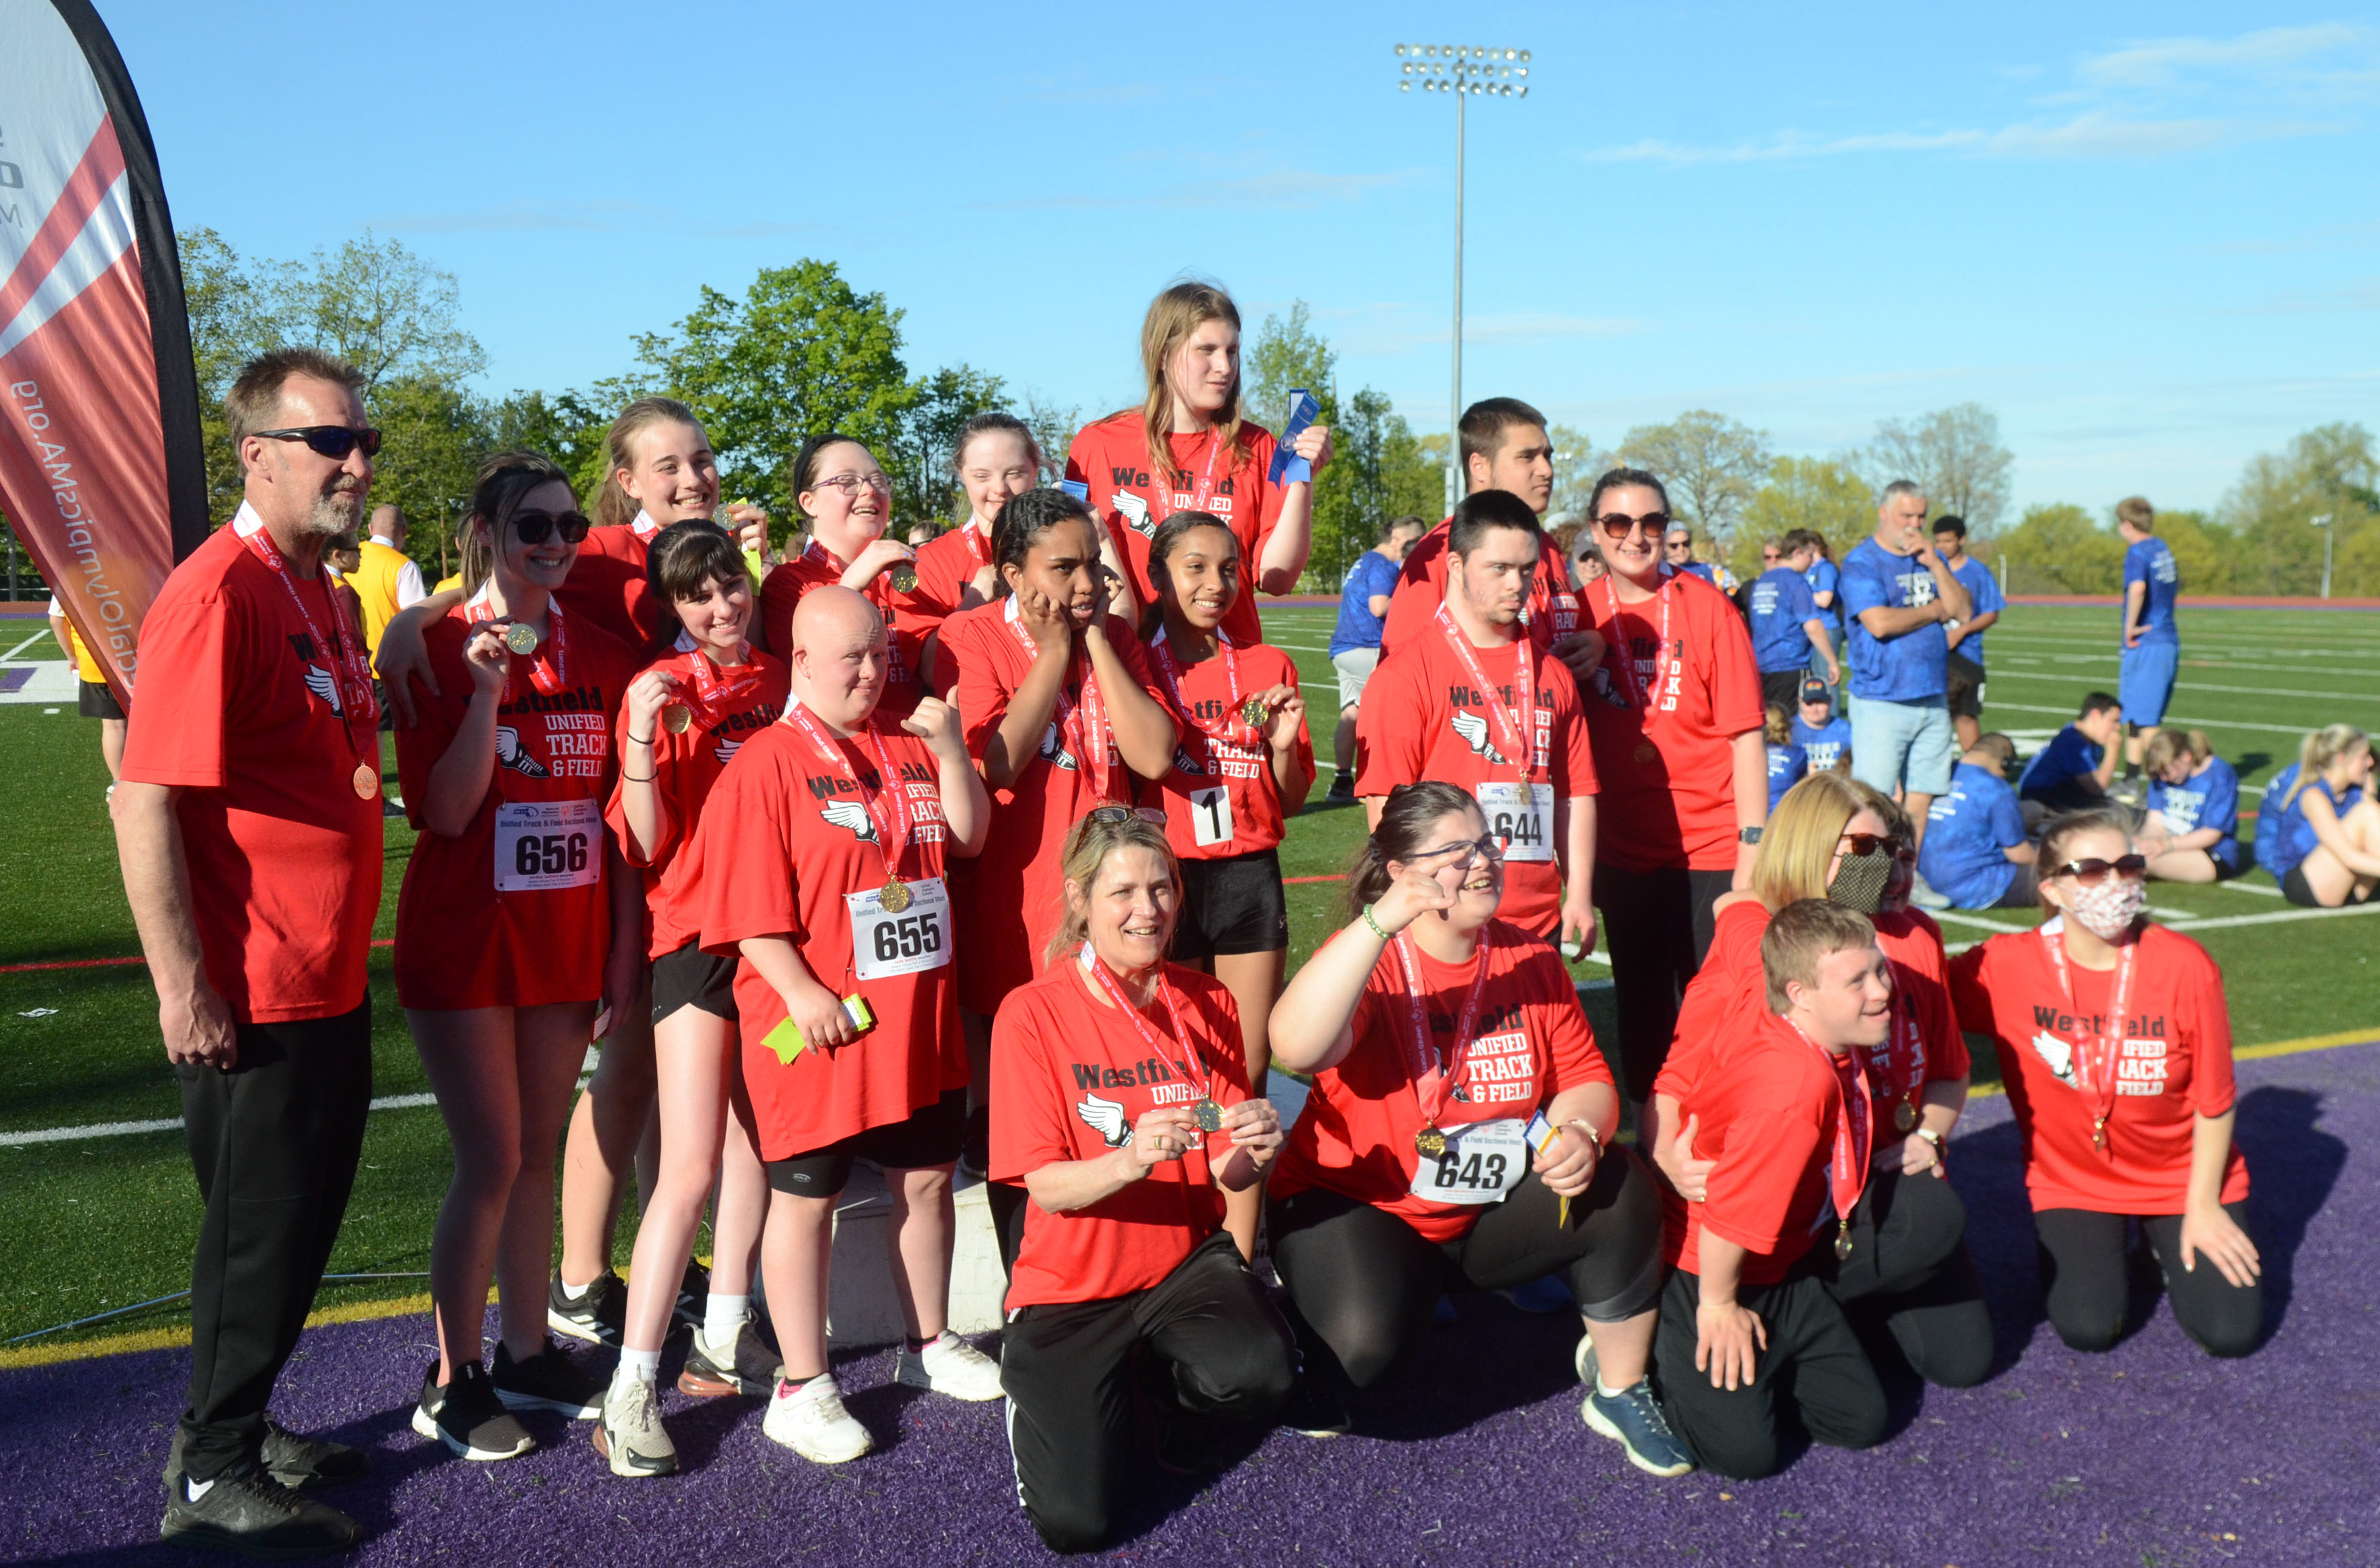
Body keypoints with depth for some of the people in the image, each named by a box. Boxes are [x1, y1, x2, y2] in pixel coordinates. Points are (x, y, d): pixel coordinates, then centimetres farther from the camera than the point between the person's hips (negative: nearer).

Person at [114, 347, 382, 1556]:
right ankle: (212, 1477, 21)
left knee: (297, 1220, 19)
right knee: (260, 1234, 4)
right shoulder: (217, 595, -18)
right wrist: (183, 987, -23)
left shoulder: (318, 593, 11)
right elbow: (144, 800, -22)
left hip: (328, 988, 9)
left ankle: (240, 1428, 36)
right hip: (252, 1001, -9)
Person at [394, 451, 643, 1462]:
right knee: (491, 1161, -4)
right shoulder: (441, 650, -8)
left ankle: (526, 1355, 27)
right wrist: (489, 691, -24)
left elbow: (618, 809, 7)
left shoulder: (600, 657, 4)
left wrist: (626, 944, 4)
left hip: (569, 936, 5)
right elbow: (442, 812, -15)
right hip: (466, 937, -4)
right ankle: (451, 1383, 13)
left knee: (538, 1153, 13)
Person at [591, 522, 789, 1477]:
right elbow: (646, 845, -10)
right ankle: (631, 1389, -4)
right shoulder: (660, 692, -5)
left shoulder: (782, 681, 8)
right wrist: (642, 743, -21)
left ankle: (723, 1341, 26)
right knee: (691, 1166, -10)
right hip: (698, 932, -5)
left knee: (757, 1143, 12)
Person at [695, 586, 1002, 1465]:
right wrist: (802, 993, -19)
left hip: (919, 1016, 7)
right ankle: (802, 1387, 16)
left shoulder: (910, 746, 11)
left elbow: (969, 838, 8)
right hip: (821, 1023, -6)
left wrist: (949, 749, -4)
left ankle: (927, 1344, 35)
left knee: (927, 1176, 17)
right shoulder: (767, 763, -10)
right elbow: (749, 907, -13)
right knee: (805, 1196, 4)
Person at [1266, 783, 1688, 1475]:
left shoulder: (1530, 961, 1)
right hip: (1360, 1209, -5)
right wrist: (1382, 921, -43)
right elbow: (1295, 1048, -37)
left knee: (1621, 1189, -18)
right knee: (1363, 1338, -32)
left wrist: (1580, 1133, -22)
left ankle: (1619, 1393, 2)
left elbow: (1586, 1079, 3)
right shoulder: (1369, 957, -16)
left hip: (1492, 1213, 5)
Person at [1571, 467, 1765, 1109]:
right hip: (1622, 851, 3)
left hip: (1709, 850, -3)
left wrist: (1753, 849, -13)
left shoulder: (1707, 607, -7)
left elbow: (1746, 736, -7)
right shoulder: (1581, 614, 1)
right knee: (1641, 1007, 14)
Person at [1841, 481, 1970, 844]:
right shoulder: (1861, 562, -5)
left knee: (1920, 803, 7)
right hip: (1881, 702, -6)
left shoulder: (1930, 559, 16)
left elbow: (1963, 611, 7)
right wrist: (1935, 609, -2)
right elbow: (1879, 623, -18)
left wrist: (1934, 563, -5)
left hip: (1933, 699, 6)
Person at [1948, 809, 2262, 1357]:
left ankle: (2167, 1244, 25)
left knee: (2232, 1332, -6)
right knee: (2088, 1328, -13)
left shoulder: (2184, 966, -18)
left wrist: (2201, 1205, -8)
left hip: (2183, 1174, 1)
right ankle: (2090, 1251, 20)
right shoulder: (2008, 966, -19)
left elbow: (2214, 1102, -11)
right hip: (2072, 1182, 0)